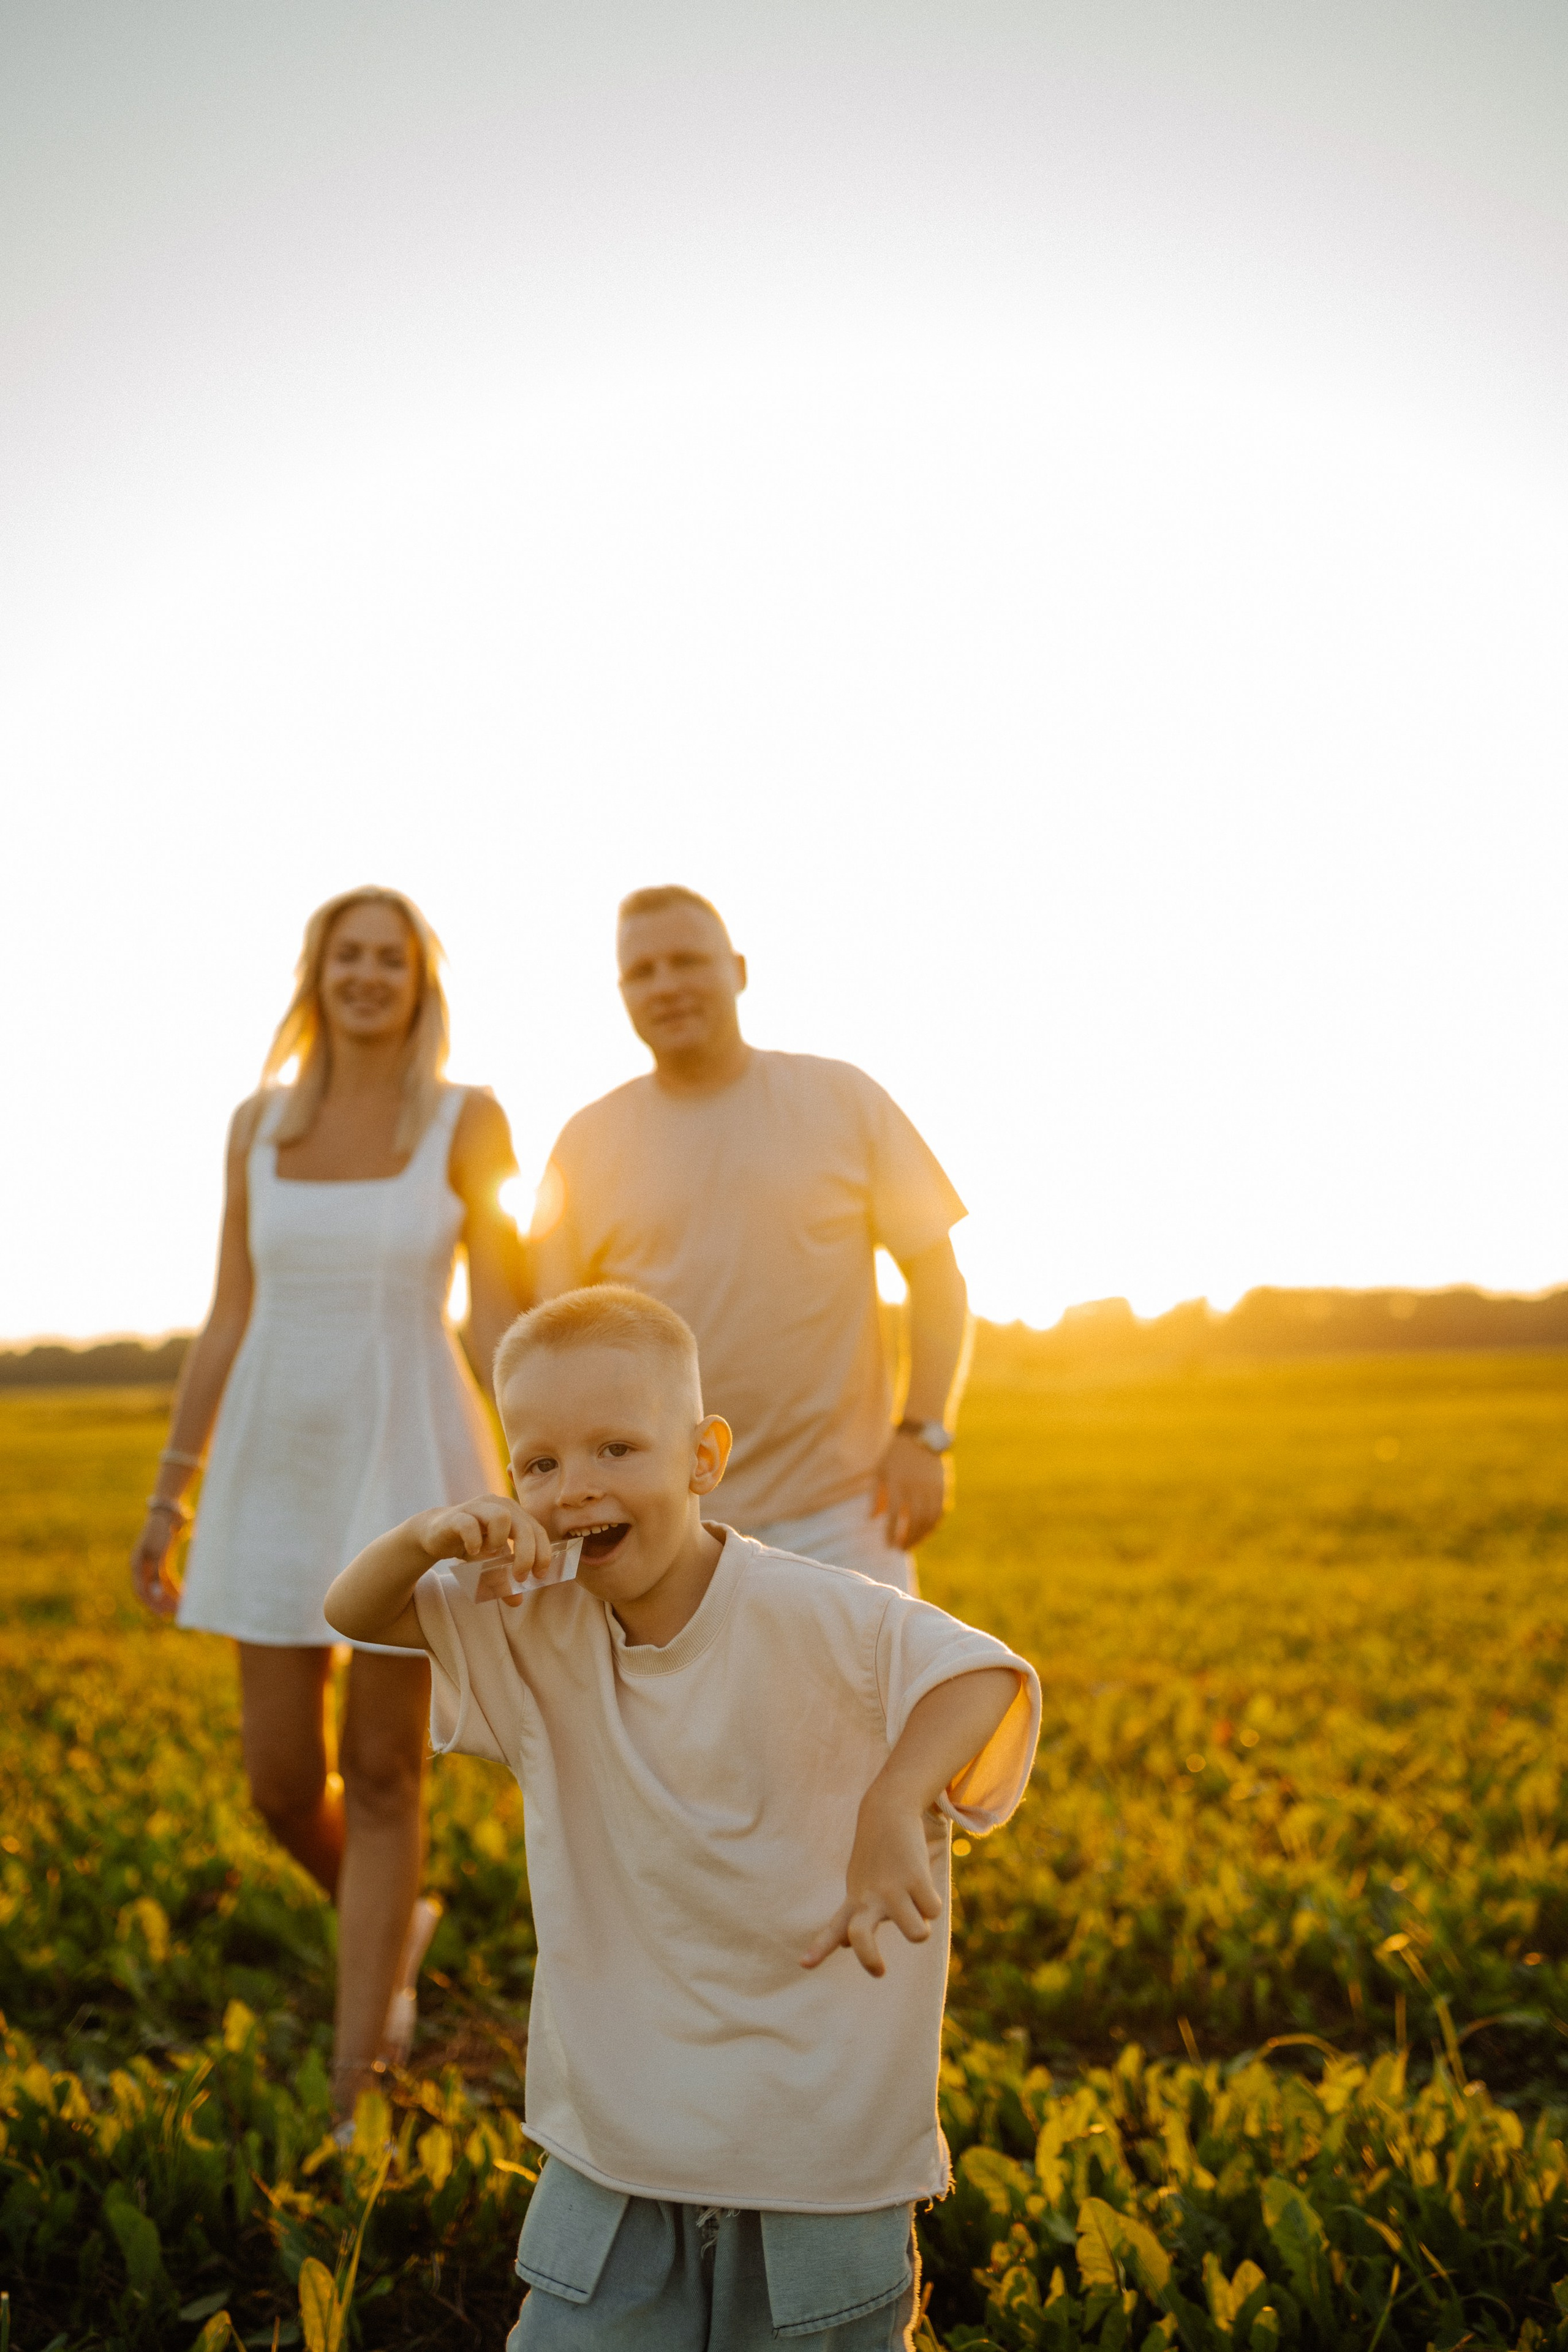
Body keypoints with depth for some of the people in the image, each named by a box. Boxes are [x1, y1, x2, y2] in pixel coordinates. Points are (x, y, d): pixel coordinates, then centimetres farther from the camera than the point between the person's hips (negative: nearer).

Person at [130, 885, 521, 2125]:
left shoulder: (471, 1119, -3)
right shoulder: (261, 1122, 6)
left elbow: (502, 1315, -6)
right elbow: (228, 1322, 9)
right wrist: (169, 1494, 8)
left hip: (412, 1465, -3)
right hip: (282, 1473, 4)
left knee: (382, 1775, 1)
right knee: (282, 1781, 5)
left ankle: (355, 2095, 12)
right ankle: (392, 1926, 39)